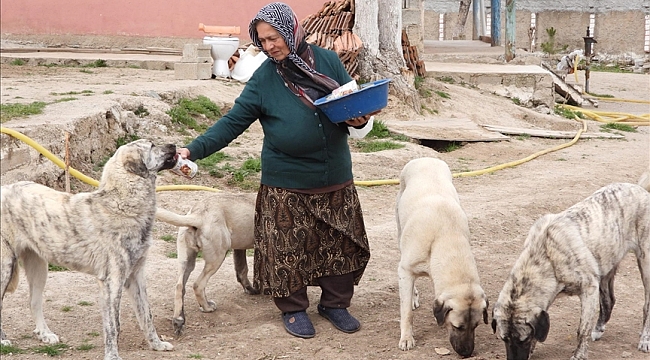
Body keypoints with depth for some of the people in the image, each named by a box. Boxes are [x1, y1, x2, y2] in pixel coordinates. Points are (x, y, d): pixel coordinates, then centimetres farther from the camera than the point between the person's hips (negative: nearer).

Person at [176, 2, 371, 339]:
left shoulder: (328, 61, -1)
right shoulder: (263, 79, -6)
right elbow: (233, 121, -8)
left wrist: (359, 119, -15)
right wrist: (195, 149, -19)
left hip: (336, 179, 2)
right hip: (287, 184, -2)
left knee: (341, 244, 10)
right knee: (288, 249, 3)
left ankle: (335, 303, 29)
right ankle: (293, 309, 23)